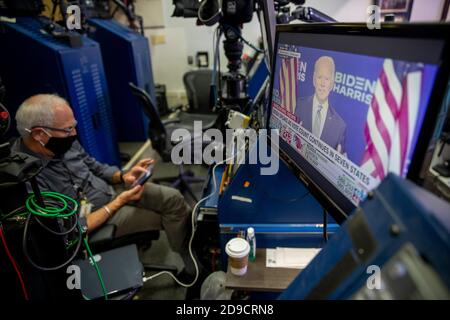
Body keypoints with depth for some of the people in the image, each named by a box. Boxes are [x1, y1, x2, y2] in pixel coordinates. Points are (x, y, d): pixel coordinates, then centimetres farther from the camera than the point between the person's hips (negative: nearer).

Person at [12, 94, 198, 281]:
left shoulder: (61, 141, -10)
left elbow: (95, 167, 7)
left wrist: (123, 176, -11)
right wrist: (118, 202, -23)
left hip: (109, 188, 6)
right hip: (94, 216, -6)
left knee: (173, 199, -7)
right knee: (167, 218, -10)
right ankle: (195, 269, 15)